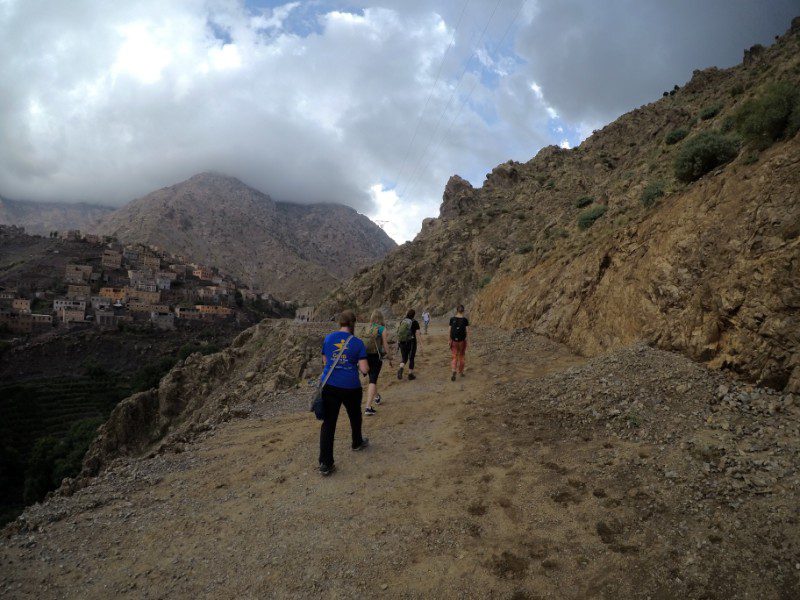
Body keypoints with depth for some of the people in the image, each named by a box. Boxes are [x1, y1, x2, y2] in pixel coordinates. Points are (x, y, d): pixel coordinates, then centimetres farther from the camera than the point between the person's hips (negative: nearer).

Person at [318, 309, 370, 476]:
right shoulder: (357, 343, -7)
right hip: (351, 387, -1)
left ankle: (325, 463, -2)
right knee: (355, 416, 24)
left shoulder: (328, 338, 1)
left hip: (329, 385, 2)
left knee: (328, 422, 2)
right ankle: (357, 442, 47)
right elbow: (365, 369, -10)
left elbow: (325, 362, 10)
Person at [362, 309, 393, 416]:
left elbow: (364, 342, 13)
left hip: (366, 356, 5)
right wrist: (390, 359, 3)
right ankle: (368, 407, -13)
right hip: (376, 356, -5)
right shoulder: (382, 329, -5)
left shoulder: (367, 328, 9)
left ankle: (376, 397, 47)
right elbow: (385, 345, -5)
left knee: (373, 378, 25)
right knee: (373, 380, -5)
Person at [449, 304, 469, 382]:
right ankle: (461, 372, 32)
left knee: (455, 358, 8)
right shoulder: (465, 320, -9)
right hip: (462, 340, 0)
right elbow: (467, 331, -9)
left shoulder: (452, 319, -5)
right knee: (461, 356, 20)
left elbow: (450, 330, -2)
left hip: (454, 340, 0)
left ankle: (454, 373, -14)